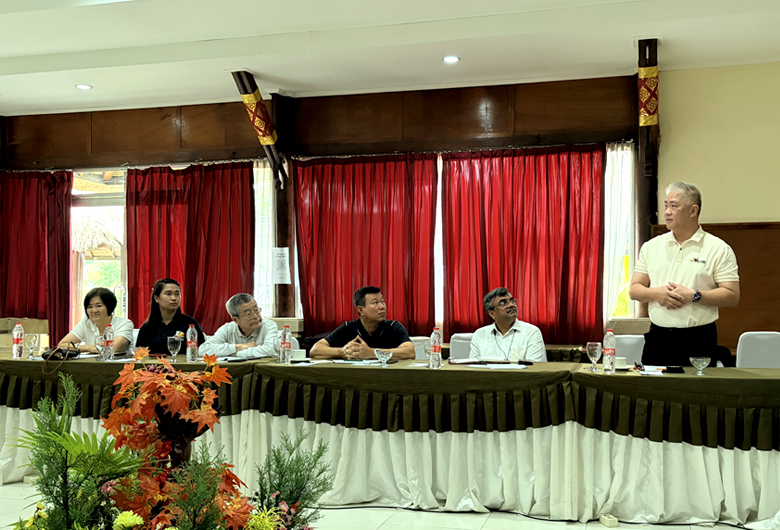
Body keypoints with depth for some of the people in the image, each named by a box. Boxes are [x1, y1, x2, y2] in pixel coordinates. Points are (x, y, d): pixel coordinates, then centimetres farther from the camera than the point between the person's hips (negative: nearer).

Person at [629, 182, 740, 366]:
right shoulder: (651, 247, 11)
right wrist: (656, 293, -10)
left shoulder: (719, 249, 1)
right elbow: (634, 290, 10)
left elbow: (732, 295, -5)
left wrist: (694, 295, -16)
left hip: (698, 339, -3)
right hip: (657, 337, 3)